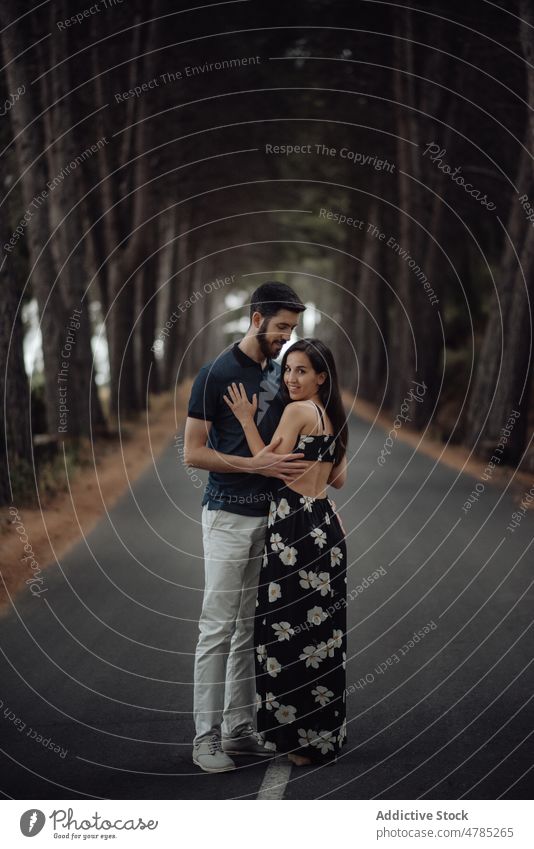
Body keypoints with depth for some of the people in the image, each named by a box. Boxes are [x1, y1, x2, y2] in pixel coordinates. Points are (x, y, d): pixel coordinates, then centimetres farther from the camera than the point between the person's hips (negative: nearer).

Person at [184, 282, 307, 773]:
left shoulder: (280, 373, 12)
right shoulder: (217, 374, -9)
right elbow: (193, 453, -11)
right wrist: (256, 464, -20)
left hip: (271, 512, 7)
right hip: (229, 516, -7)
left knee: (252, 630, 10)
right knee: (218, 628, -4)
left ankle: (240, 730, 17)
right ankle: (206, 737, 2)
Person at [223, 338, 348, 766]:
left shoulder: (297, 411, -11)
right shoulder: (332, 416, 15)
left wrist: (247, 419, -5)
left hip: (296, 527, -9)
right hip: (327, 525, 9)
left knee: (291, 628, -2)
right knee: (321, 631, 14)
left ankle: (301, 740, 3)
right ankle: (327, 733, 22)